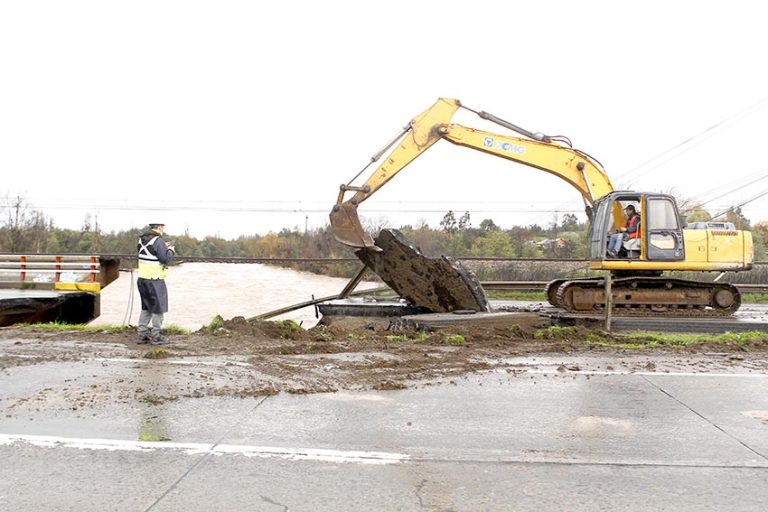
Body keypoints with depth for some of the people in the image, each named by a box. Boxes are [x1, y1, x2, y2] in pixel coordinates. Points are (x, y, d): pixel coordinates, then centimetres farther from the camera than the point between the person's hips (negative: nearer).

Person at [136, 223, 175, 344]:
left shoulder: (142, 239, 9)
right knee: (158, 308, 3)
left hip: (142, 278, 8)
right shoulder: (158, 241, -16)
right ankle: (156, 336, 6)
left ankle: (142, 334, 21)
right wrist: (171, 251, 1)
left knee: (146, 307, 18)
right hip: (154, 280, -8)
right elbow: (165, 259, -17)